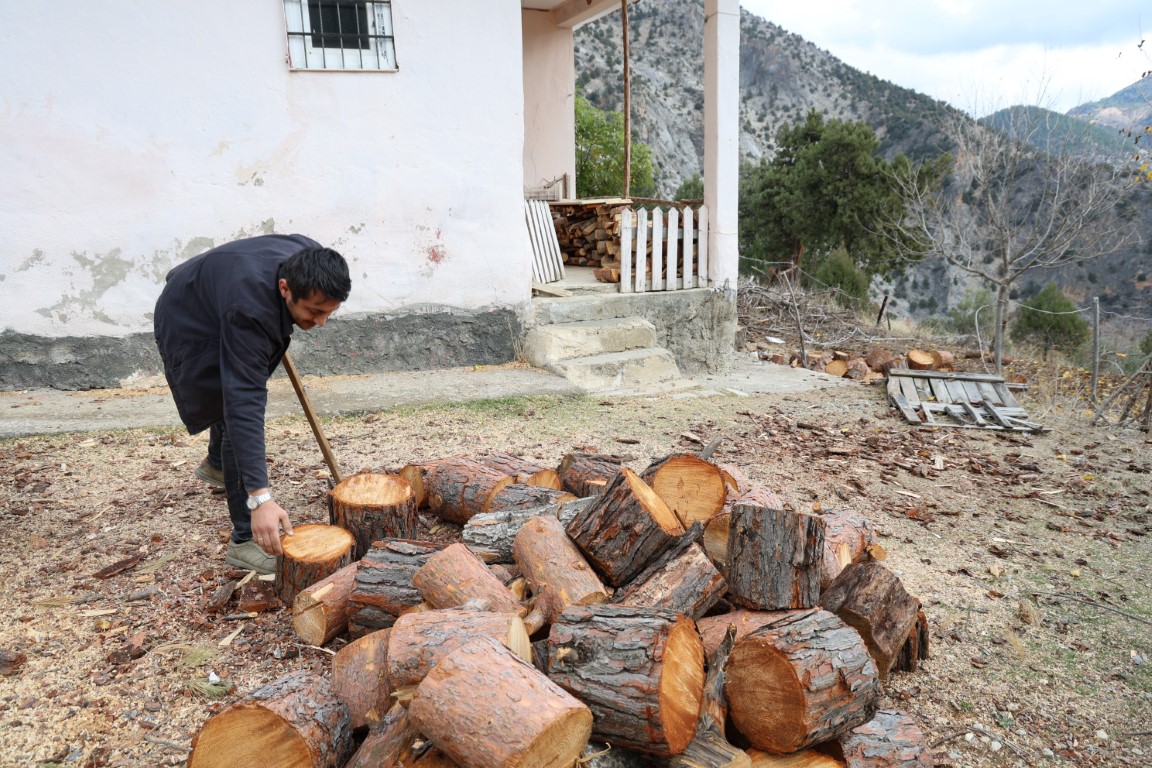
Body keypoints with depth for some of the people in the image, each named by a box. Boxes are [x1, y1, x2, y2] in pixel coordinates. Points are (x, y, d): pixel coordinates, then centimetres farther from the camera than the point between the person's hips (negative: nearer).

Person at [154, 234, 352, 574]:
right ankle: (245, 540, -9)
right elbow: (244, 405, -50)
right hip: (191, 327, -8)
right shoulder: (249, 310, -47)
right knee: (235, 410, -18)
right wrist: (260, 497, -54)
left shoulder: (310, 263, -29)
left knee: (231, 395, 27)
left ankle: (216, 463, 58)